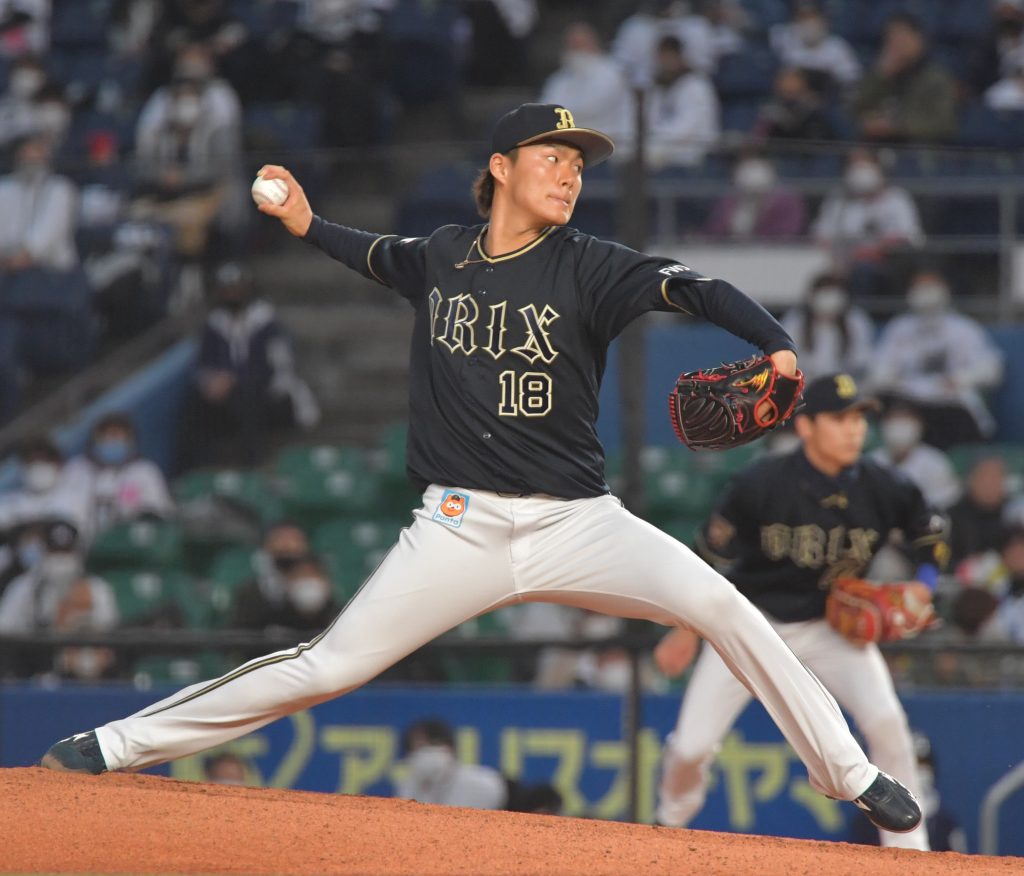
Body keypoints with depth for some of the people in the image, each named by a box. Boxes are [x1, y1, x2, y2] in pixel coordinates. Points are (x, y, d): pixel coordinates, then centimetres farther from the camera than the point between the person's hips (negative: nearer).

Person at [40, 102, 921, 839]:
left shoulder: (585, 267, -5)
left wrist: (776, 345, -37)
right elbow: (380, 256, 30)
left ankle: (851, 776, -9)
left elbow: (693, 288, -21)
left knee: (721, 607, -21)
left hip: (578, 522, -1)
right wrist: (307, 224, 18)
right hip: (460, 529, 1)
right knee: (330, 666, -4)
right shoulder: (442, 257, 5)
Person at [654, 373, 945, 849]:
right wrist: (687, 632, -4)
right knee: (691, 747, -5)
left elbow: (929, 533, 5)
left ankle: (909, 857, -10)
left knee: (886, 721, -22)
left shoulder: (882, 488, -15)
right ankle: (669, 829, 28)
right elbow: (711, 555, -9)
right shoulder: (762, 484, -22)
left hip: (832, 629, 1)